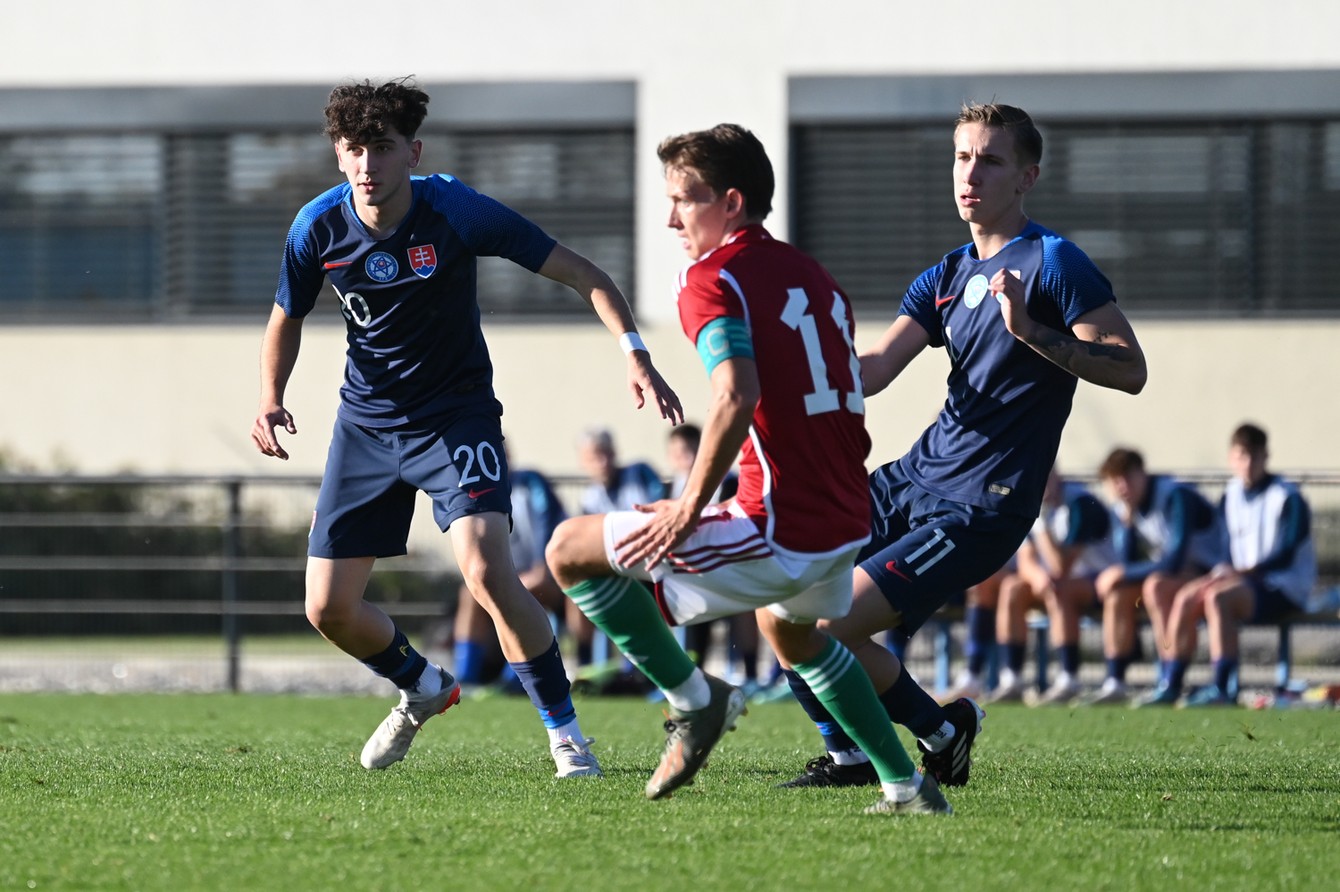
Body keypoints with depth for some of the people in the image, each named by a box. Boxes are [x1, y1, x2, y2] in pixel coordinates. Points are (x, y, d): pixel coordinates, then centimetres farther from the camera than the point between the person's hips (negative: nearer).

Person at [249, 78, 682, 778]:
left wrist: (636, 355, -30)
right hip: (366, 424, 4)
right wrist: (270, 399, -10)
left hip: (457, 416, -4)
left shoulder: (457, 212, -20)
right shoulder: (318, 228, -11)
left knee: (486, 571, -26)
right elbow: (287, 319, 9)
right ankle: (423, 690, 33)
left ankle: (565, 731, -9)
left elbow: (581, 274, -16)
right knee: (329, 608, 1)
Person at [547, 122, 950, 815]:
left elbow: (737, 399, -26)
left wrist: (690, 510, -21)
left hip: (779, 536, -9)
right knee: (789, 631, 40)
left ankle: (695, 700, 3)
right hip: (844, 527, 9)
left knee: (571, 550, 0)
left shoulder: (713, 279, -10)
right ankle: (907, 788, 37)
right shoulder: (815, 279, 15)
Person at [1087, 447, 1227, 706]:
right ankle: (1114, 682, -12)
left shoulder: (1176, 496, -23)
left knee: (1155, 586, -33)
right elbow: (1126, 561, -3)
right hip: (1167, 571, 8)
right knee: (1117, 591, -12)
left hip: (1207, 569, -8)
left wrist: (1125, 573, -21)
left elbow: (1174, 561, -28)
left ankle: (1170, 684, -33)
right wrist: (1127, 519, -16)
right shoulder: (1125, 506, 2)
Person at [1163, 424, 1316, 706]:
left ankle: (1222, 689, -35)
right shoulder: (1231, 496, 12)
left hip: (1284, 588, -7)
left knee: (1218, 596, -32)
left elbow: (1286, 556, -16)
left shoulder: (1288, 498, -9)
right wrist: (1221, 571, -8)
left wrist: (1241, 571, -24)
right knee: (1187, 598, -16)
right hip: (1242, 580, 7)